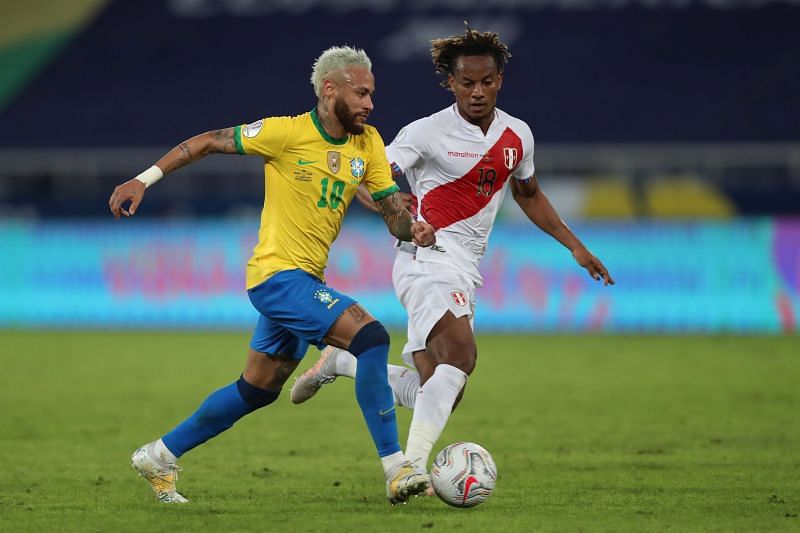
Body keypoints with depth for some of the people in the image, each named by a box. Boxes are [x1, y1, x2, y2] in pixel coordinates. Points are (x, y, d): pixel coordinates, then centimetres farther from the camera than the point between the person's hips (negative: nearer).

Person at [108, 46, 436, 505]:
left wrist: (413, 229, -18)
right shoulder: (287, 133, -13)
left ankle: (160, 457, 31)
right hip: (278, 275, -8)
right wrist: (144, 179, -7)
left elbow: (393, 211, 5)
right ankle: (396, 468, -18)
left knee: (258, 390, 16)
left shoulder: (368, 143, 5)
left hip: (304, 281, 8)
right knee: (372, 338, -21)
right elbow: (209, 142, -5)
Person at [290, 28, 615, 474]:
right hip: (428, 259, -7)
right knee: (461, 356, -31)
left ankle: (341, 362, 25)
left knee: (433, 395, 5)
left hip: (465, 275, 7)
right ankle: (412, 467, -32)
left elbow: (529, 195, 27)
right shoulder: (429, 133, -9)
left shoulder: (518, 135, 10)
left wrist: (576, 246, 23)